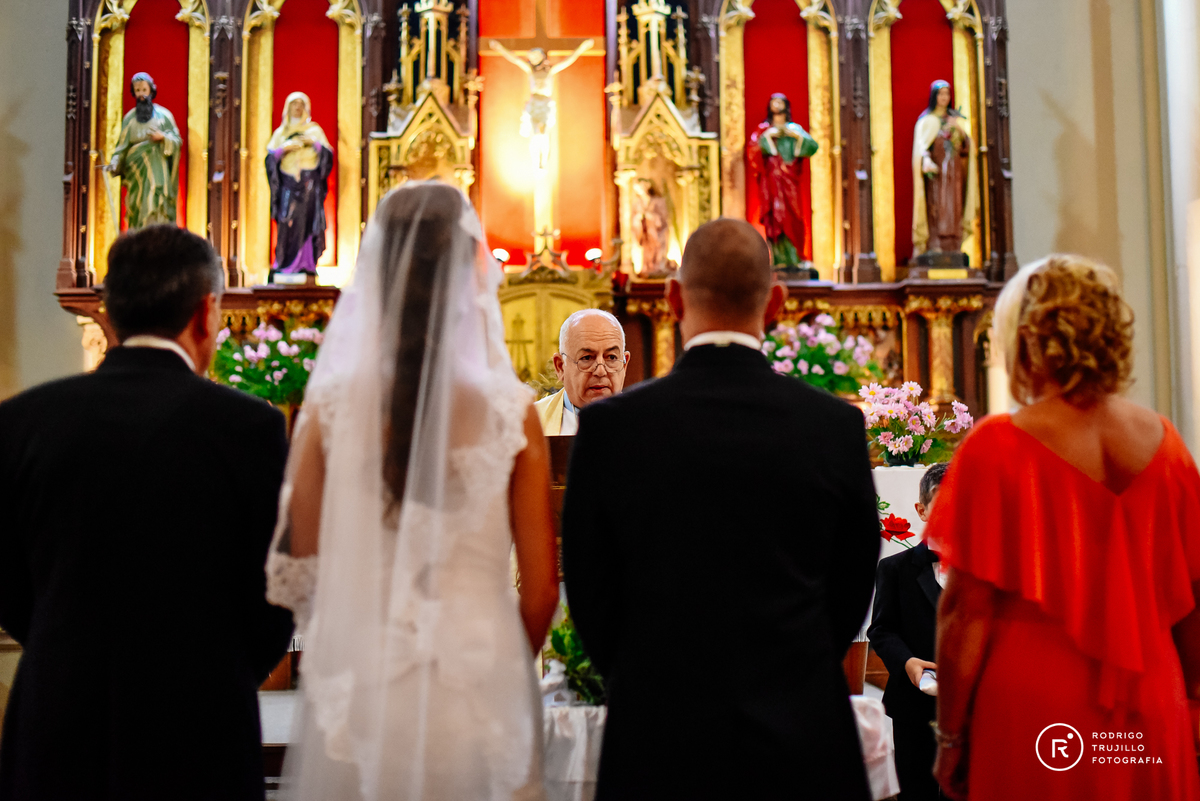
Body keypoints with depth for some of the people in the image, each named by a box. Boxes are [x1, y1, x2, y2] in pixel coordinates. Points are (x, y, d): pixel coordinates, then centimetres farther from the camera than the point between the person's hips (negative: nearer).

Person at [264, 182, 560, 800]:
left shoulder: (332, 404, -8)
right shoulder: (510, 411, -10)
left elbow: (297, 570, -1)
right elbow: (541, 590, -5)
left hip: (359, 695, 1)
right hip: (478, 698, -1)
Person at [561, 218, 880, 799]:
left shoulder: (610, 423, -10)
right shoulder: (837, 424, -6)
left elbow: (590, 596, -2)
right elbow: (853, 587, 3)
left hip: (659, 738, -1)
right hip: (802, 737, 1)